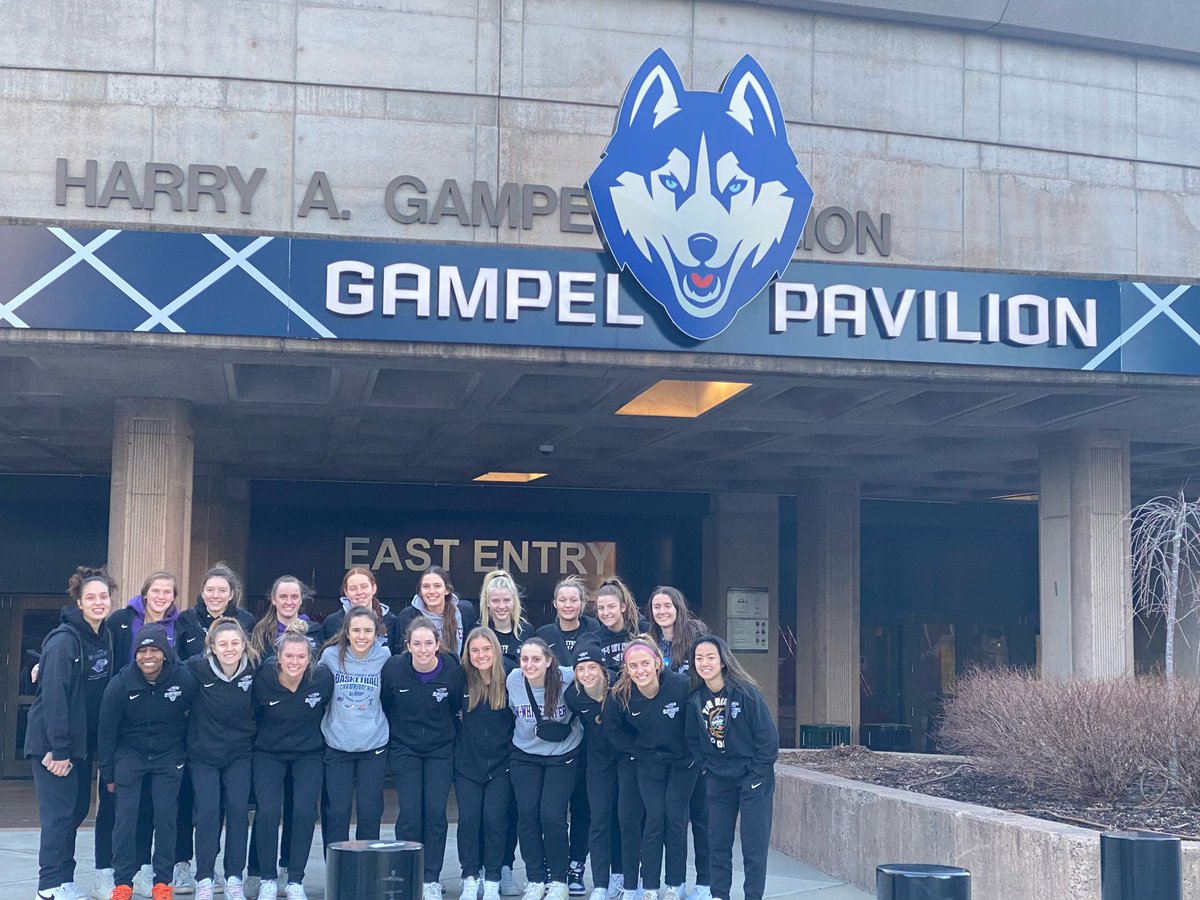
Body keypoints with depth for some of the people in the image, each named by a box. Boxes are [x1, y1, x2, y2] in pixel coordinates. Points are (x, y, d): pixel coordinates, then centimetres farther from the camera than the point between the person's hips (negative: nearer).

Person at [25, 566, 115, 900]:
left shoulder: (104, 637, 8)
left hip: (83, 741, 8)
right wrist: (59, 748, -22)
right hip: (53, 742, -8)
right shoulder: (64, 640, -17)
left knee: (78, 809, 12)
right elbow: (54, 696, -21)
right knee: (59, 813, -5)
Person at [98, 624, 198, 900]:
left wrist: (190, 755, 3)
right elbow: (106, 732, -5)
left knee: (165, 815, -6)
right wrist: (108, 774, -1)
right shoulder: (120, 684, -16)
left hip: (169, 756, 0)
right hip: (129, 754, 0)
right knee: (126, 817, -6)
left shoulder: (184, 679, -16)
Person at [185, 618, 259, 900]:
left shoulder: (254, 669, -10)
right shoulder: (197, 668, -17)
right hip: (203, 752, -1)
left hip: (240, 752, 2)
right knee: (208, 811, -6)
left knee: (238, 810, -2)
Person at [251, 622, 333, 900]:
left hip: (309, 754, 1)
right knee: (268, 812, -15)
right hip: (269, 754, -1)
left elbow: (329, 710, 3)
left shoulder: (323, 679, -18)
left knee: (305, 812, -12)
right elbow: (250, 715, -1)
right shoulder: (262, 679, -20)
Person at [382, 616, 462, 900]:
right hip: (404, 749, 0)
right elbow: (383, 706, 2)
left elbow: (459, 707, 4)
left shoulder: (452, 670, -14)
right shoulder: (393, 669, -13)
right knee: (410, 811, -9)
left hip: (441, 750, 0)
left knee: (436, 811, -5)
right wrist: (389, 737, 6)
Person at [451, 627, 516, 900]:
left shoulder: (510, 676, -9)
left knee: (495, 819, -5)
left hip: (501, 763, -1)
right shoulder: (462, 678, -4)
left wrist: (515, 750, -2)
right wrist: (462, 736, 6)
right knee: (468, 819, -2)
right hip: (467, 762, 2)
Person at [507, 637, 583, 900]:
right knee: (527, 815, -3)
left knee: (552, 815, -11)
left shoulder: (568, 679, -22)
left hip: (563, 756, -3)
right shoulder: (513, 680, -11)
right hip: (525, 756, 3)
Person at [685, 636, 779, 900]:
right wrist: (710, 769, 1)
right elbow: (693, 741, 10)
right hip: (719, 781, 4)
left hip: (753, 778, -4)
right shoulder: (695, 700, -3)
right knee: (718, 842, 8)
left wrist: (758, 775, -12)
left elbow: (768, 736, -13)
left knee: (754, 844, -1)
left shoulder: (746, 693, -16)